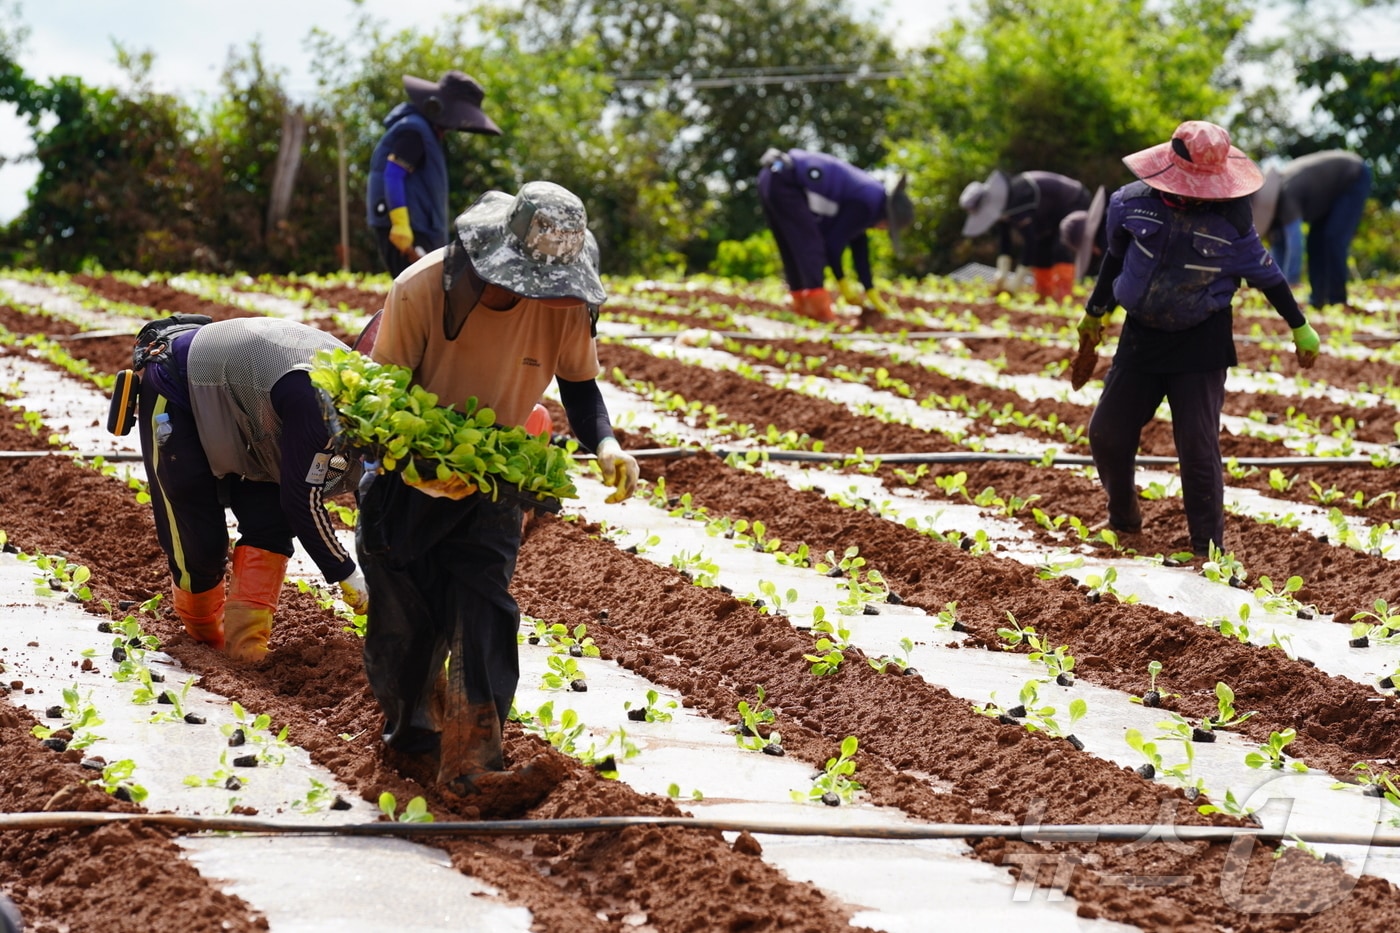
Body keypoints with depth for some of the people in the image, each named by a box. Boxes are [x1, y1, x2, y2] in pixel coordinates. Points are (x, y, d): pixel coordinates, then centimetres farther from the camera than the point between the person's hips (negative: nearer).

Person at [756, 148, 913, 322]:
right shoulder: (868, 203, -11)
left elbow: (860, 248, 23)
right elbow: (834, 241, -9)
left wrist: (872, 292, 26)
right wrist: (842, 281, 3)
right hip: (785, 183, -10)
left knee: (792, 251, 14)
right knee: (810, 245, -9)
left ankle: (802, 307, 16)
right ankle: (820, 308, -13)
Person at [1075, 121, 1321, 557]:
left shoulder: (1231, 218, -15)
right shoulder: (1133, 202, -8)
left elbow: (1265, 273, -1)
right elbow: (1116, 257, 11)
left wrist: (1300, 328, 8)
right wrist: (1095, 311, 25)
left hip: (1201, 342, -3)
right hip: (1141, 335, 3)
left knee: (1198, 448, -8)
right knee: (1107, 434, 6)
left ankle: (1209, 549, 4)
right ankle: (1122, 521, 31)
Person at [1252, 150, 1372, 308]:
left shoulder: (1286, 196, -35)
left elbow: (1295, 243, -41)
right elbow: (1279, 247, 0)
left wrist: (1289, 288, -41)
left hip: (1354, 178, -9)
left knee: (1334, 237, -17)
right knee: (1315, 240, 3)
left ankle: (1337, 300, -12)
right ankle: (1319, 298, 5)